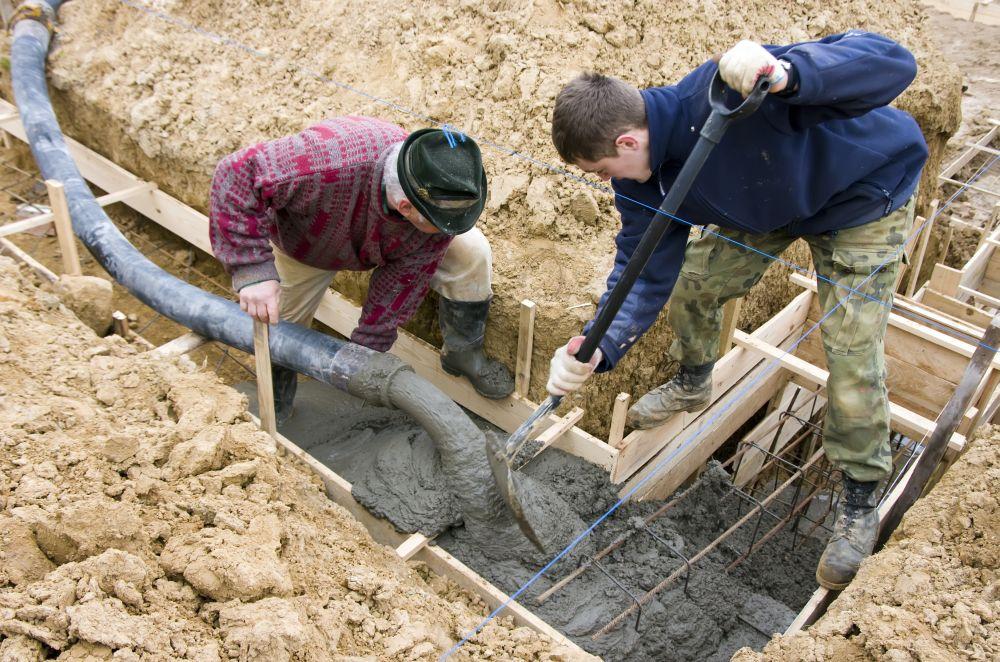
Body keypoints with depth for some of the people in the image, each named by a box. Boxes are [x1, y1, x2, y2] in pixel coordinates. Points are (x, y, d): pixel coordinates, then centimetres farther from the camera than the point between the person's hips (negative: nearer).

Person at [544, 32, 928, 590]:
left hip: (867, 193, -6)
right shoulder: (641, 176, -17)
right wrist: (596, 350, -31)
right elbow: (644, 270, -16)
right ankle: (695, 385, 37)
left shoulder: (727, 92, -41)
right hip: (771, 202, 6)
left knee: (852, 350, -11)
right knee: (694, 280, 5)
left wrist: (787, 74, -63)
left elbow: (892, 62, -45)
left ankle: (861, 503, 9)